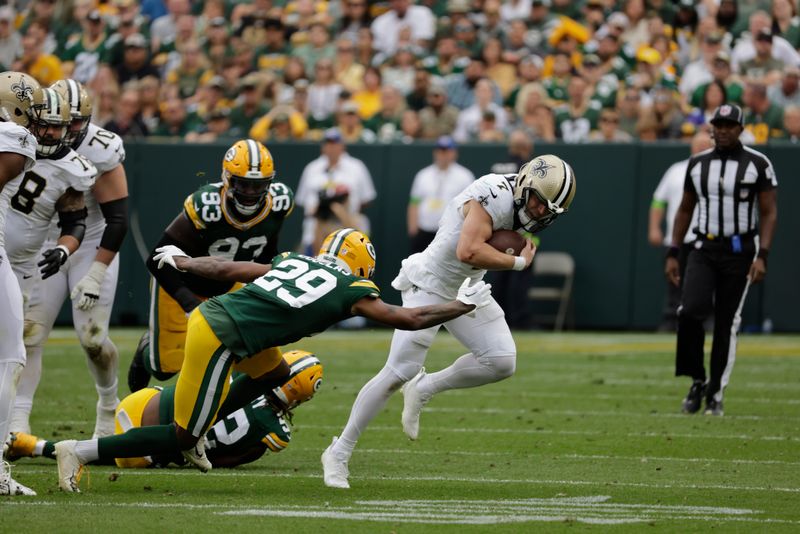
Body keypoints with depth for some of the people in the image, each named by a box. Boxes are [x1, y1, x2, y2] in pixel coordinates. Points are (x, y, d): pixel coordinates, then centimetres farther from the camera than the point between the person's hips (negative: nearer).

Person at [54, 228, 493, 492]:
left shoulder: (293, 262, 19)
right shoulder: (352, 291, 3)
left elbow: (224, 268, 22)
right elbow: (410, 319, 8)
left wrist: (181, 261, 39)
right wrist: (464, 305, 20)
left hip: (206, 313, 8)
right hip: (218, 340, -8)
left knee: (274, 374, 29)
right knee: (182, 437, 2)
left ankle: (196, 429, 26)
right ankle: (81, 452, -5)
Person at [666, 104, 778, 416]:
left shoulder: (758, 164, -3)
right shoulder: (697, 164, 8)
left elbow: (769, 213, -4)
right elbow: (685, 210, 15)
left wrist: (762, 256, -15)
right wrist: (673, 254, 9)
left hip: (740, 252, -2)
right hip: (704, 250, 2)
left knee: (727, 323, 0)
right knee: (691, 311, -18)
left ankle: (715, 394, 10)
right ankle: (697, 380, 0)